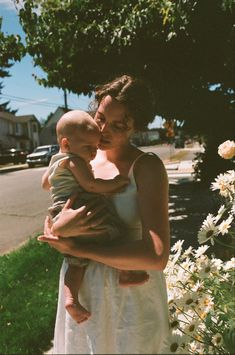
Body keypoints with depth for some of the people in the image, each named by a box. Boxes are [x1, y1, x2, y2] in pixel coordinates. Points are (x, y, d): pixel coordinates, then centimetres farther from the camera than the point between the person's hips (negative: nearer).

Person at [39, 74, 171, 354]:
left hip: (131, 296, -4)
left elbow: (157, 257, -27)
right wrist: (59, 229, -23)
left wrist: (77, 250, -22)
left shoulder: (146, 167, -17)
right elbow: (51, 229, 2)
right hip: (80, 288, 5)